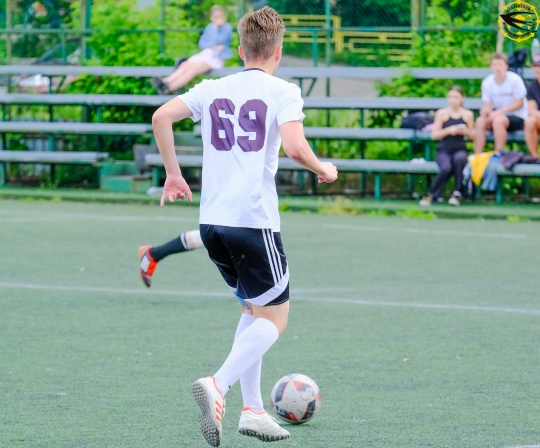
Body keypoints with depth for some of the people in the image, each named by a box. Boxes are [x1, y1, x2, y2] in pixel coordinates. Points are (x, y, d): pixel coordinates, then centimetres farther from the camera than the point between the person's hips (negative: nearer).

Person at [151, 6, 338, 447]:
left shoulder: (213, 89, 11)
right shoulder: (283, 92, -3)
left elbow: (162, 116, 2)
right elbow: (294, 147, -17)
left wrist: (173, 173, 13)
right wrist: (324, 169, 3)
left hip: (212, 221, 6)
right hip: (255, 222, -6)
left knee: (254, 307, 23)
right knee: (274, 319, 3)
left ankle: (252, 408, 17)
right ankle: (218, 386, -22)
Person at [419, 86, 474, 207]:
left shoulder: (468, 114, 9)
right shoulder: (442, 113, 5)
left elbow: (471, 136, 15)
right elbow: (434, 135, 1)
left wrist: (465, 131, -8)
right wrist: (448, 130, -14)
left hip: (460, 150, 1)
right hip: (444, 150, -1)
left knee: (459, 159, -37)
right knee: (446, 168, -34)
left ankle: (457, 193, -26)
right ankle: (431, 195, -17)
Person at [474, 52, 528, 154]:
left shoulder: (514, 79, -14)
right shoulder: (487, 82, -2)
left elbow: (519, 103, -11)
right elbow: (488, 105, 0)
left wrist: (499, 112, -20)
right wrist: (485, 110, -26)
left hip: (518, 117, -4)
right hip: (499, 114, 4)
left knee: (498, 120, -33)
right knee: (480, 121, -21)